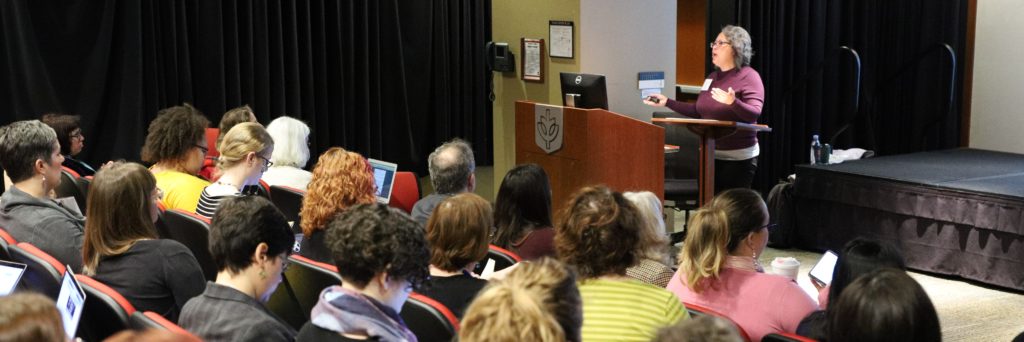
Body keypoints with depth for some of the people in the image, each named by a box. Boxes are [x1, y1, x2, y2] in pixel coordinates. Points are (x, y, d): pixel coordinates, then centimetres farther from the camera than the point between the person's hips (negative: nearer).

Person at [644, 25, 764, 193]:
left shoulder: (749, 76, -8)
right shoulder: (712, 77, 15)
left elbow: (754, 113, -20)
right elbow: (698, 111, 20)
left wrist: (733, 102, -38)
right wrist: (667, 102, 15)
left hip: (737, 158, -7)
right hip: (710, 155, 8)